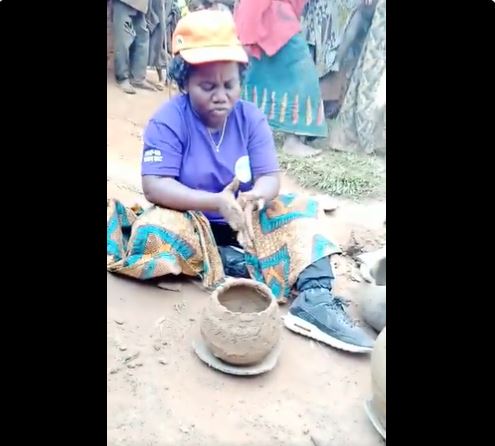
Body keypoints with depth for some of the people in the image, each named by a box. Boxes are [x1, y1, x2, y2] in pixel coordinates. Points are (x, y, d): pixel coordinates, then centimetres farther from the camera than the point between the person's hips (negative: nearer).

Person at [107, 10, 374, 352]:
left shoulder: (251, 118, -6)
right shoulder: (168, 121, -16)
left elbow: (270, 178, -12)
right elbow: (154, 186, -24)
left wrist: (255, 197, -37)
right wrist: (217, 202, -39)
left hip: (241, 222, 3)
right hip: (190, 222, -3)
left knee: (302, 209, -16)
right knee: (153, 233, -35)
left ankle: (315, 298, -31)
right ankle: (237, 266, -20)